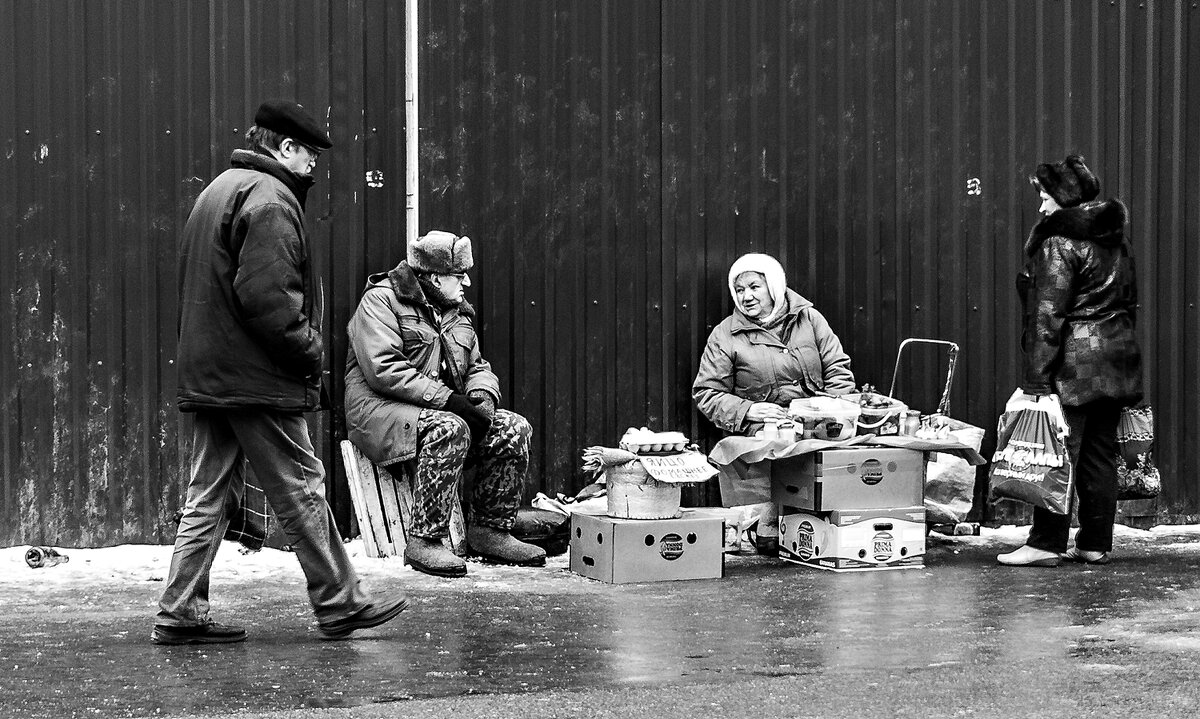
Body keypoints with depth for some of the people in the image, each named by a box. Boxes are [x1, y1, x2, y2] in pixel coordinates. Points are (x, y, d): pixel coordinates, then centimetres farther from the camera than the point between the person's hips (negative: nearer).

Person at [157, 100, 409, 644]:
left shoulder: (218, 191, 19)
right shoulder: (270, 198, -12)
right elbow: (266, 295, -23)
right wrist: (309, 348, -12)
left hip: (206, 375, 9)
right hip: (257, 378, -9)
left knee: (208, 497, 10)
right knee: (302, 492, 0)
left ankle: (180, 614, 9)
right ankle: (340, 605, 8)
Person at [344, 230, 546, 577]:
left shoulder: (456, 311, 17)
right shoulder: (380, 301, -10)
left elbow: (477, 367, 19)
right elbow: (383, 370, -21)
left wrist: (482, 395, -8)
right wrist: (447, 398, -26)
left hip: (441, 408, 8)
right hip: (380, 408, -8)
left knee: (513, 428, -11)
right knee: (450, 430, -36)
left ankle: (489, 530, -1)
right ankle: (424, 542, -30)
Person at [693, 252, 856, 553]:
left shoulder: (809, 318, 13)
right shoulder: (725, 335, 7)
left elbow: (839, 370, 12)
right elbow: (706, 393, 5)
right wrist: (747, 410, -12)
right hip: (764, 425, -2)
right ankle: (767, 528, -19)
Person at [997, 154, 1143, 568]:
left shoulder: (1059, 243, -11)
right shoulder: (1116, 240, 15)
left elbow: (1047, 314, -16)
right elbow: (1129, 302, 20)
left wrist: (1036, 376, -17)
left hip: (1074, 362, -8)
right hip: (1118, 355, 8)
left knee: (1060, 452, -5)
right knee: (1101, 452, 10)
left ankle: (1046, 543, -4)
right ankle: (1096, 544, 13)